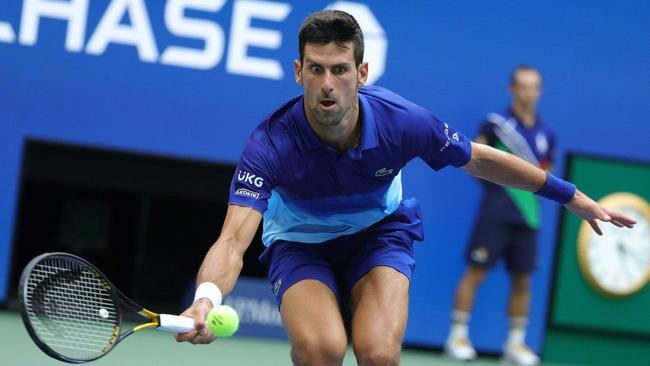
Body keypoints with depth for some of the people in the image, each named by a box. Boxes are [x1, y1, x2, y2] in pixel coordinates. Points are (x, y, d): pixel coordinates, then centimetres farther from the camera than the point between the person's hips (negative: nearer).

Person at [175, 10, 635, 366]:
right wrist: (206, 299, -63)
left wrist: (571, 196, 1)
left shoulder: (402, 121, -27)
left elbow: (480, 159, -8)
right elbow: (234, 240, -41)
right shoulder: (271, 144, -32)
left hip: (379, 231, 1)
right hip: (300, 241, -1)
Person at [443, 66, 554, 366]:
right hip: (496, 214, -4)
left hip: (527, 217, 4)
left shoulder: (546, 134, 12)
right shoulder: (497, 123, -2)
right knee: (475, 273, -5)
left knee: (522, 281, 6)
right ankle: (457, 336, 2)